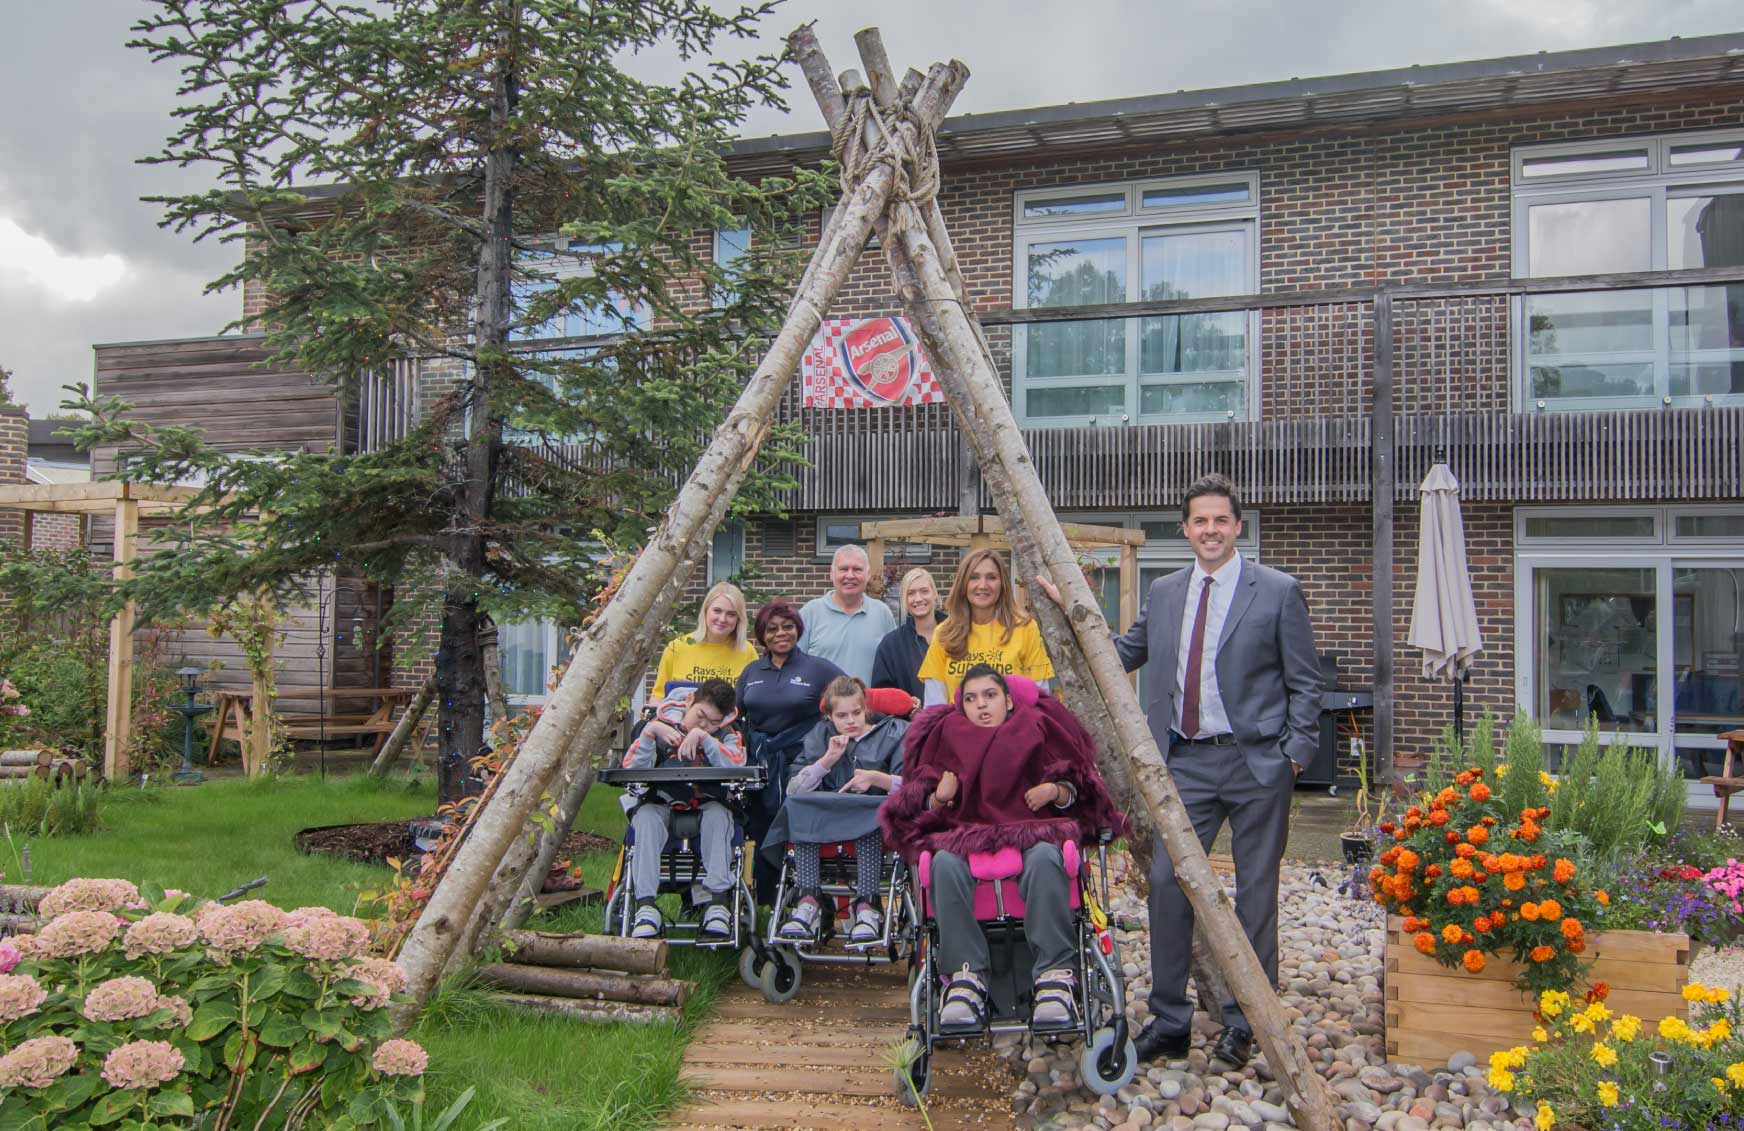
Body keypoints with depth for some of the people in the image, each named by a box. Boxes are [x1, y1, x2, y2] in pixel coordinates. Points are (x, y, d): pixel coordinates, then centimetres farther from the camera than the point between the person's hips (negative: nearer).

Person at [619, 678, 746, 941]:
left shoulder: (726, 734, 2)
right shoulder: (662, 723, 1)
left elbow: (736, 766, -22)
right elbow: (631, 769, -10)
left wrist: (702, 736, -25)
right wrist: (650, 732, -21)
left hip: (707, 804, 0)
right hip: (663, 804, 0)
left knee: (717, 814, -33)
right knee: (646, 816, -33)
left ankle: (719, 900, -32)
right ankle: (646, 904, -35)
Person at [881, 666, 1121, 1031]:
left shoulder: (1036, 729, 13)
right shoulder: (949, 735, 16)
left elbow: (1074, 791, 13)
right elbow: (926, 805, 17)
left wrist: (1056, 791, -9)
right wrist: (939, 797, -6)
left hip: (1032, 828, -1)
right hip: (965, 832, 1)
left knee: (1045, 857, -37)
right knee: (945, 863, -34)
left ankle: (1056, 975, -38)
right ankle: (967, 977, -36)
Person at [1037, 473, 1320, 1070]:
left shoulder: (1277, 591, -2)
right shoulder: (1164, 593, 11)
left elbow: (1305, 681, -1)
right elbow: (1122, 654, 19)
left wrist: (1295, 755, -8)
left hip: (1257, 762, -3)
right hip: (1187, 762, 4)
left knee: (1255, 893, 6)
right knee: (1166, 882, 0)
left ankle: (1242, 1022, 19)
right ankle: (1169, 1022, 12)